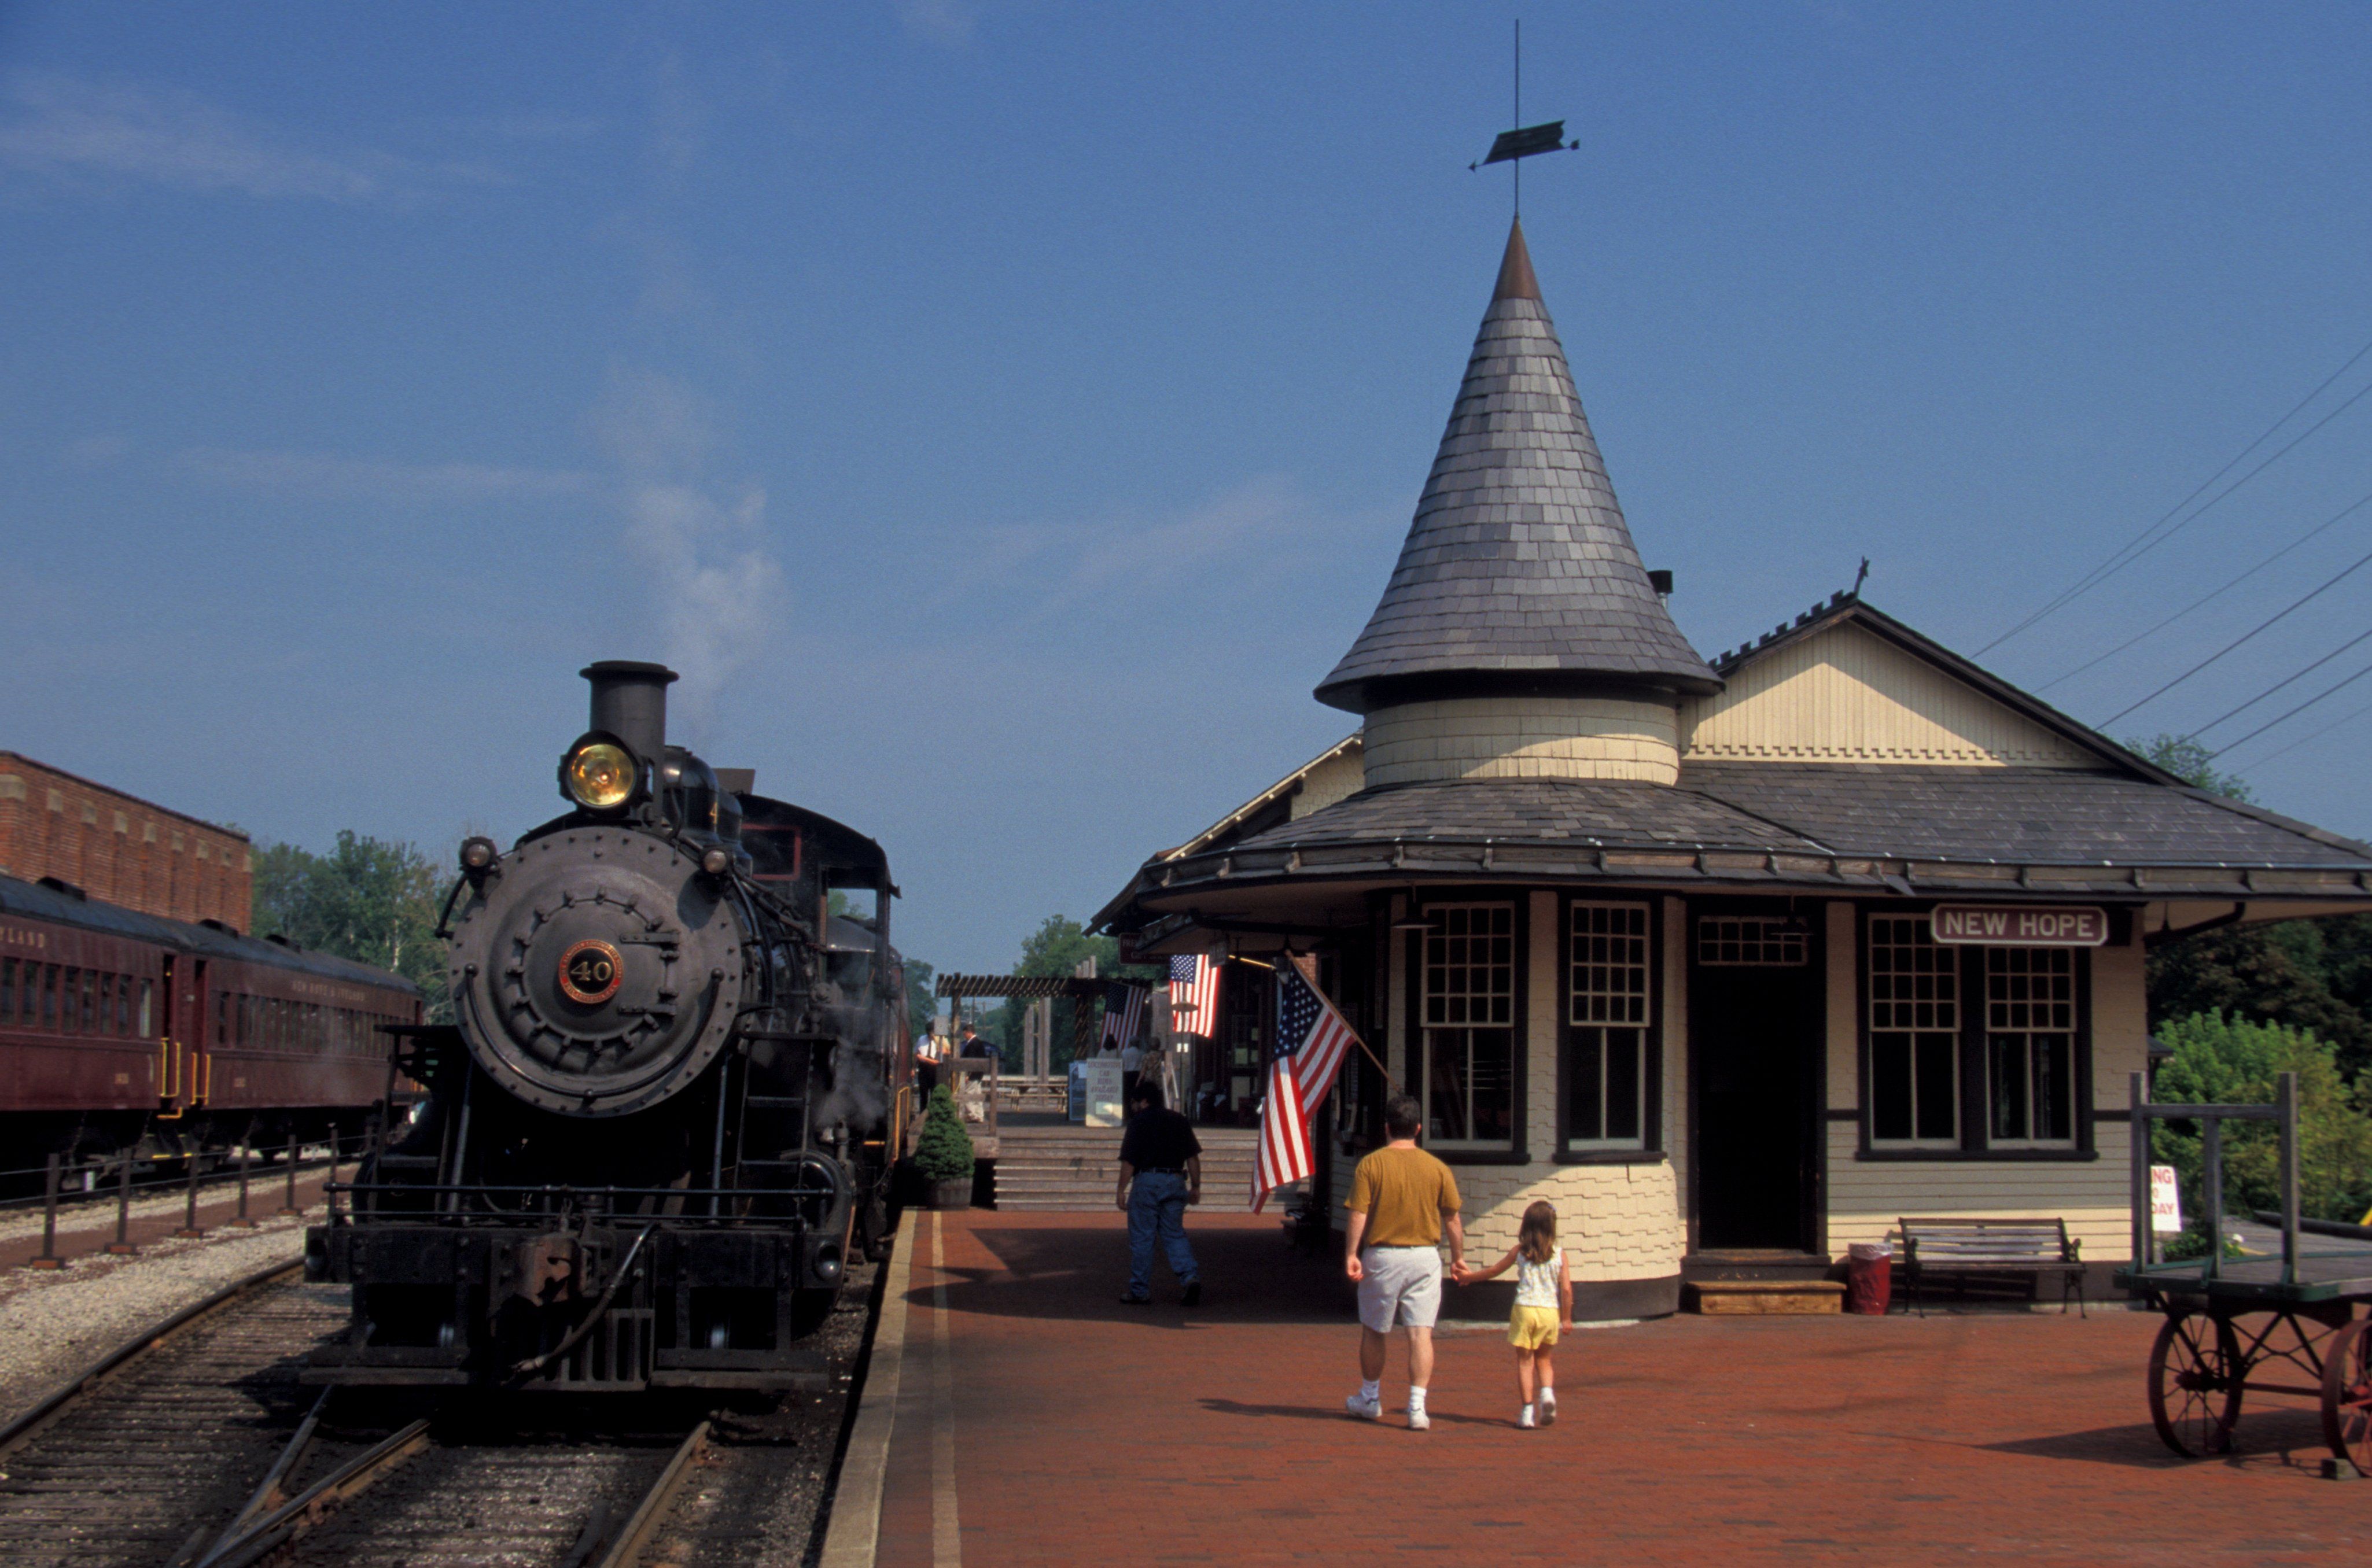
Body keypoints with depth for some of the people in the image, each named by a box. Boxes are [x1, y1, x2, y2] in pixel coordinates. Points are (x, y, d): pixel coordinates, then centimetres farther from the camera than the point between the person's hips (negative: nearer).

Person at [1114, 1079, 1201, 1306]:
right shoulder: (1180, 1121, 12)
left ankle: (1140, 1291, 6)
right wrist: (1196, 1186, 14)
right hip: (1176, 1182, 5)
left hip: (1147, 1180, -5)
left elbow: (1129, 1161, -7)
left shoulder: (1139, 1122, -3)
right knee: (1175, 1234, 11)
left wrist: (1122, 1190, -3)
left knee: (1141, 1238, 2)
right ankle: (1191, 1276, -11)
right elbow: (1193, 1157, 10)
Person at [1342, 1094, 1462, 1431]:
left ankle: (1370, 1400, 28)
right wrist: (1458, 1256, 14)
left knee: (1373, 1331, 15)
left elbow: (1358, 1216, -11)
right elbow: (1452, 1219, 3)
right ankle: (1417, 1408, -5)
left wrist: (1351, 1255, -9)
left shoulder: (1370, 1165, -6)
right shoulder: (1437, 1168, -1)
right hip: (1424, 1256, 1)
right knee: (1421, 1333, 1)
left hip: (1382, 1257, -1)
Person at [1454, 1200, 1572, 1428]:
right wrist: (1567, 1319, 8)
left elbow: (1494, 1271, 14)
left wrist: (1470, 1277, 30)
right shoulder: (1559, 1254, 1)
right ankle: (1547, 1392, -8)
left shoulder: (1519, 1251, 3)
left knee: (1525, 1360, 6)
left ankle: (1528, 1410, 0)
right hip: (1550, 1311, 1)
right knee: (1544, 1358, 17)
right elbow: (1566, 1289, -1)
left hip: (1524, 1308, -1)